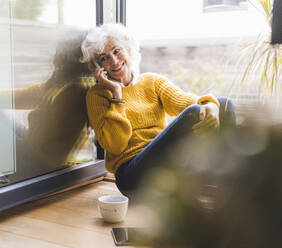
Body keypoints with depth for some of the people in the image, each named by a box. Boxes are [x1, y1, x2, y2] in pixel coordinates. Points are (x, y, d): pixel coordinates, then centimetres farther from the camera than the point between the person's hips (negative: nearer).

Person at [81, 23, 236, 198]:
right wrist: (116, 93, -8)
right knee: (194, 114, -25)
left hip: (172, 167, 5)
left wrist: (210, 105, -27)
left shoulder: (154, 81, 19)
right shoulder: (97, 95, 7)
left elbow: (180, 99, -4)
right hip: (132, 174, -5)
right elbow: (115, 145, -8)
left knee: (224, 104, -12)